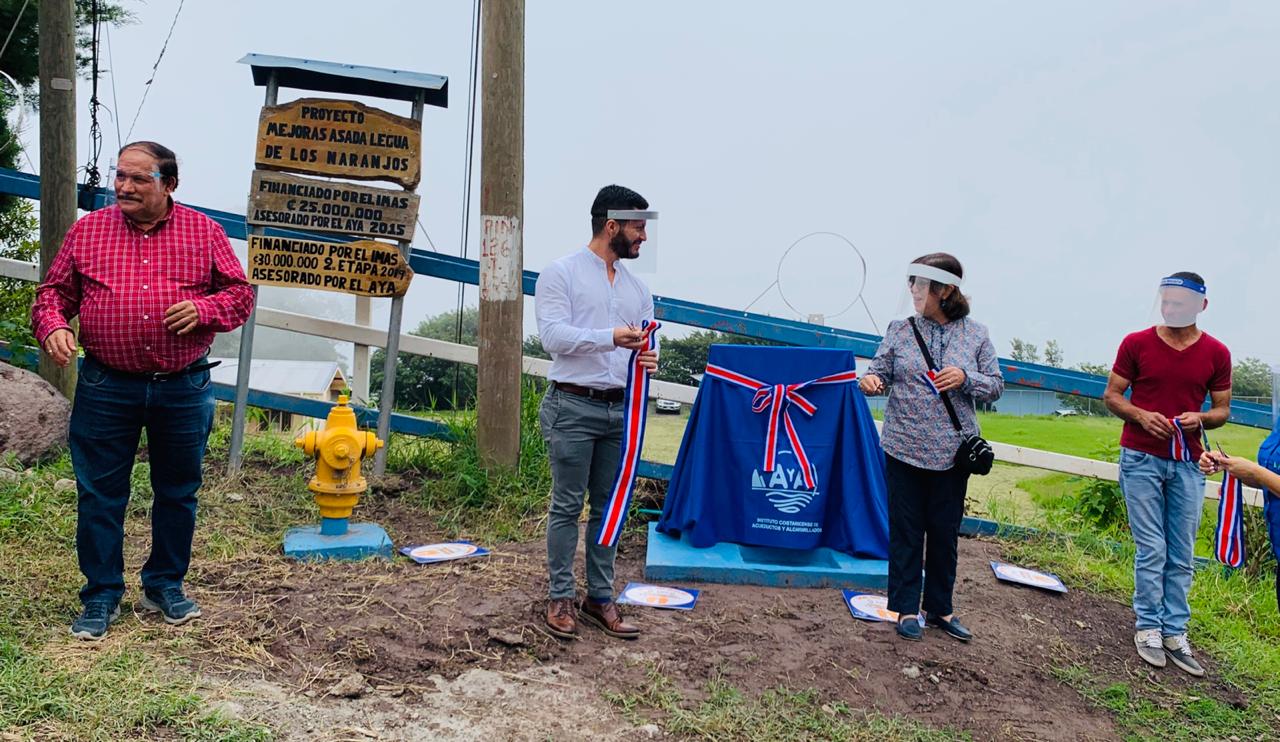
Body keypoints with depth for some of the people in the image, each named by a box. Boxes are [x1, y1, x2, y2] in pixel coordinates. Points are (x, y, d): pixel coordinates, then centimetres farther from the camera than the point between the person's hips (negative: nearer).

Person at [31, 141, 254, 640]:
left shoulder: (204, 232, 2)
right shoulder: (87, 230, 4)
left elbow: (240, 294, 3)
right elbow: (54, 291, 8)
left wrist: (203, 309, -16)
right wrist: (52, 327, -12)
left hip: (183, 389, 0)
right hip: (106, 388, 0)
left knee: (177, 492, 12)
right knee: (99, 494, 6)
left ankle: (165, 586, 29)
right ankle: (102, 596, 22)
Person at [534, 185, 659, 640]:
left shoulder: (637, 287, 15)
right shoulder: (561, 273, -3)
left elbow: (644, 343, 16)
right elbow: (552, 334, -14)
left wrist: (649, 360, -9)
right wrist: (611, 338, -26)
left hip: (620, 409, 6)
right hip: (573, 406, -6)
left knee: (609, 507, 10)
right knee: (567, 506, 1)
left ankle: (600, 598, 21)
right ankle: (560, 598, 14)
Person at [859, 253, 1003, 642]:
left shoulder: (976, 335, 2)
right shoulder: (899, 330, 1)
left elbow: (996, 387, 4)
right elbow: (881, 372, 1)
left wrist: (966, 378, -16)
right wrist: (871, 381, -23)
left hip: (952, 451, 1)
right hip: (904, 448, 0)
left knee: (945, 532, 11)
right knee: (905, 530, 6)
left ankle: (940, 608, 27)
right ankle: (907, 609, 19)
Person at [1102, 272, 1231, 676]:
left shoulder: (1216, 353, 3)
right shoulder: (1136, 344, -1)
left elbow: (1222, 410, 10)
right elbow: (1111, 396, 4)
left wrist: (1200, 419, -12)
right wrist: (1141, 415, -15)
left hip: (1187, 463, 2)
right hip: (1141, 459, -2)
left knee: (1182, 555, 5)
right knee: (1151, 550, 0)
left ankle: (1175, 632, 15)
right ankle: (1148, 628, 13)